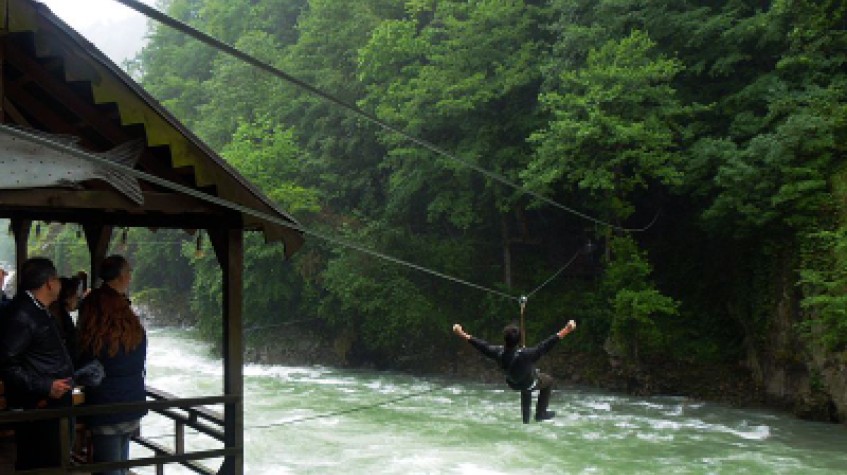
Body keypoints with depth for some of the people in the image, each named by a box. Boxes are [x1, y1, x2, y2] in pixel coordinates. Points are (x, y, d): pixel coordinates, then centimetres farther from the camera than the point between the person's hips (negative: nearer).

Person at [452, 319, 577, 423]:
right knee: (549, 381, 26)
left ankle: (526, 419, 49)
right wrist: (566, 330, -40)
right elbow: (546, 345, -43)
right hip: (530, 384, -4)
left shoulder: (498, 353, -33)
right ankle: (540, 413, 32)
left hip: (513, 384, 4)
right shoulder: (525, 355, -45)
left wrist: (462, 334, -6)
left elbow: (482, 345, -19)